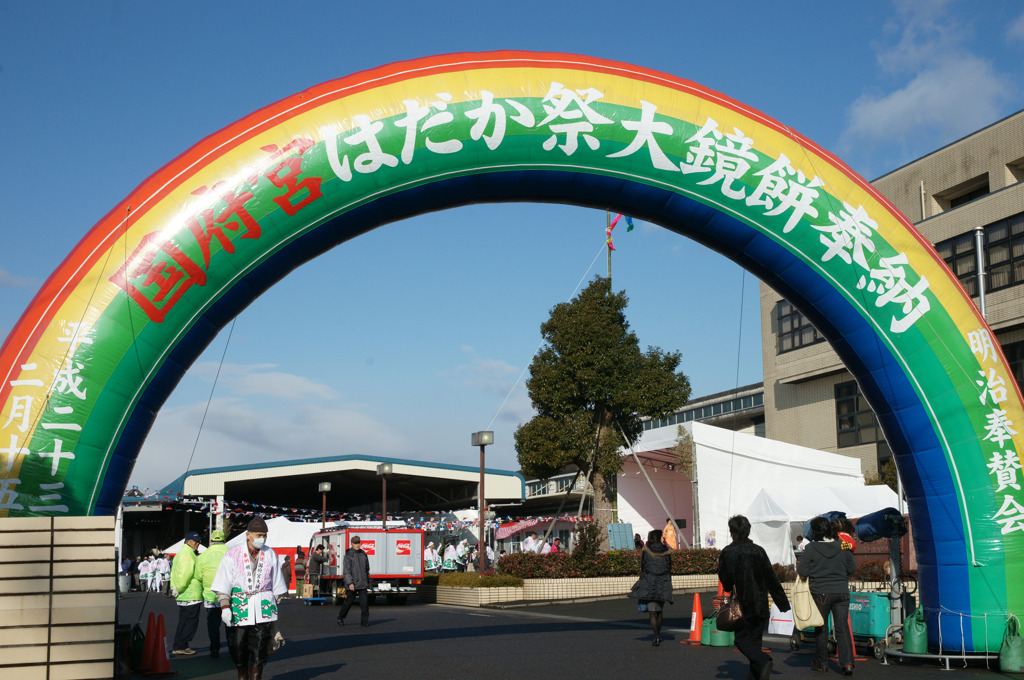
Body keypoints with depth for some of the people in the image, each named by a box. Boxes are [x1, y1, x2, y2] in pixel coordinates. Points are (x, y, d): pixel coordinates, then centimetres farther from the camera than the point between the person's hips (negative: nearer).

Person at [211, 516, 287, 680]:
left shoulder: (270, 554, 6)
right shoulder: (233, 554, -2)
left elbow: (276, 584, 14)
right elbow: (222, 583, -5)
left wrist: (275, 605, 13)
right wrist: (224, 606, -13)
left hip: (263, 607, 1)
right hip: (239, 605, -1)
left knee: (259, 650, -5)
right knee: (238, 648, 7)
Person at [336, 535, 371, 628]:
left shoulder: (363, 554, 11)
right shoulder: (348, 555, -7)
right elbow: (346, 570, -11)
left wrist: (368, 581, 20)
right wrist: (350, 583, -19)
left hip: (362, 584, 4)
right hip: (352, 584, -4)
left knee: (364, 602, -7)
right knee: (348, 602, 8)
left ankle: (364, 621, -3)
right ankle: (340, 618, 28)